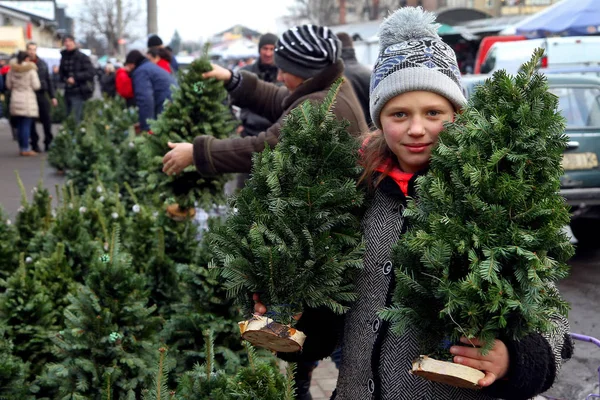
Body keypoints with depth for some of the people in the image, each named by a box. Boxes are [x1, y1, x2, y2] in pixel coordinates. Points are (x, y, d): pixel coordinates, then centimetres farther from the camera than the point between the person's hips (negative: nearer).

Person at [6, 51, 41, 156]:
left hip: (15, 100, 5)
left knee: (19, 125, 10)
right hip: (28, 100, -5)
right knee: (26, 125, -4)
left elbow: (8, 85, 10)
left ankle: (22, 148, 15)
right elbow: (36, 86, -10)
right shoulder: (31, 70, -9)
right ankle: (25, 149, -6)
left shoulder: (12, 70, 6)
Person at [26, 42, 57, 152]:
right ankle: (34, 144, 10)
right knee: (31, 122, 3)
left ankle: (48, 143, 9)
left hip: (42, 95, 3)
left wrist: (53, 96, 9)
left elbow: (48, 80, 14)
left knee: (47, 120, 0)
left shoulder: (42, 63, 11)